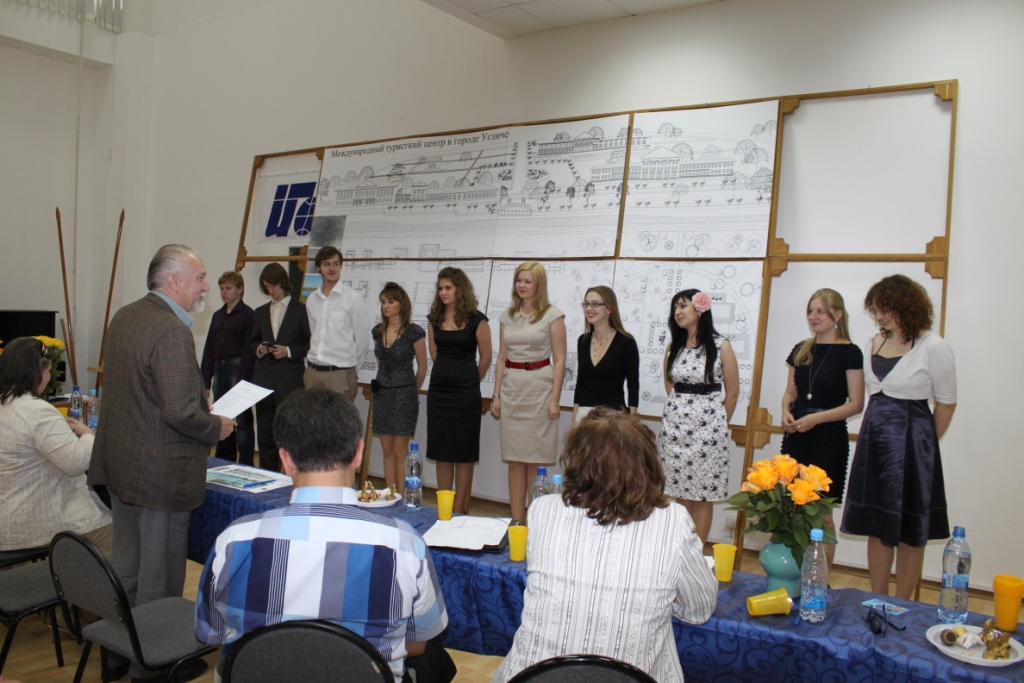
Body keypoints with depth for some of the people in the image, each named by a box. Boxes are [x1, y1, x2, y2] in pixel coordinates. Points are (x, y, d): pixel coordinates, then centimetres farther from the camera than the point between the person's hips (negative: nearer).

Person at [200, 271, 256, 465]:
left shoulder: (247, 315, -6)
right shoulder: (217, 315, 14)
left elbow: (249, 348, -11)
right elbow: (209, 348, 14)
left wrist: (243, 380, -16)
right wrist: (205, 379, 9)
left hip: (238, 368, -7)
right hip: (220, 369, 7)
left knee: (242, 420, -4)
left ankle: (246, 466, 3)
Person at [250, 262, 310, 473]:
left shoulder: (300, 310, 0)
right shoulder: (261, 312, 16)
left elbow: (310, 344, -1)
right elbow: (251, 344, 21)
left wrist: (289, 351, -14)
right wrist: (259, 349, -1)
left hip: (290, 380, -5)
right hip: (264, 380, 5)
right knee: (265, 433, 8)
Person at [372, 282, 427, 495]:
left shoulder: (414, 332, -10)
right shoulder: (378, 332, 7)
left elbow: (422, 368, -1)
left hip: (404, 394, -5)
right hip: (382, 393, 5)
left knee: (400, 452, -1)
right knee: (387, 450, 9)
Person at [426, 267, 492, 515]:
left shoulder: (476, 320, -7)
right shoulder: (435, 318, 7)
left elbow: (485, 358, 0)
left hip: (466, 393, -5)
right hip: (439, 390, 5)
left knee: (463, 452, 3)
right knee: (441, 451, 8)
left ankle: (459, 510, 12)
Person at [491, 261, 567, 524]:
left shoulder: (552, 315, -3)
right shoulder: (507, 316, 11)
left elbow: (559, 360, -5)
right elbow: (502, 357, 13)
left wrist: (555, 399, -10)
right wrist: (496, 396, 8)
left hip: (539, 387, -4)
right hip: (511, 387, 5)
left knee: (536, 458, 0)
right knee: (514, 458, 7)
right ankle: (516, 519, 15)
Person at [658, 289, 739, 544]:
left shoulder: (721, 346, -6)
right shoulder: (673, 347, 7)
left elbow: (732, 392, -1)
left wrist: (718, 423, 7)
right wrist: (681, 406, 13)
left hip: (708, 425, -4)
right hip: (675, 423, 4)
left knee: (702, 493, 1)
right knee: (678, 490, 8)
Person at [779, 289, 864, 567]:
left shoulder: (849, 352, -6)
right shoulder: (801, 350, 10)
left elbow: (856, 404, -8)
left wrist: (816, 418, -17)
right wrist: (786, 412, -3)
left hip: (828, 440, -5)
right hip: (795, 438, 5)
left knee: (821, 515, 0)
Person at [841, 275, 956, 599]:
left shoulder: (933, 347, -11)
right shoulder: (873, 345, 7)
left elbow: (946, 402, -4)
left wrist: (925, 442, 5)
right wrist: (877, 427, 10)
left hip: (911, 444, -6)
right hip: (873, 440, 6)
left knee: (909, 531, 6)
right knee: (877, 526, 11)